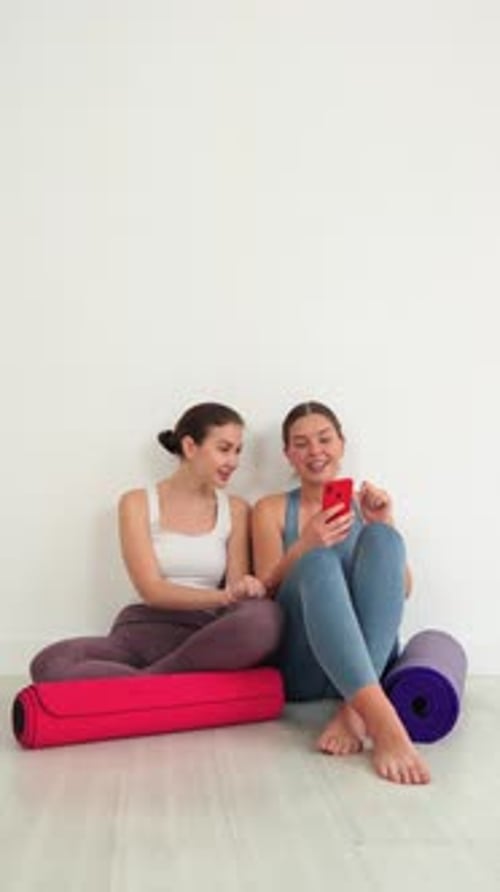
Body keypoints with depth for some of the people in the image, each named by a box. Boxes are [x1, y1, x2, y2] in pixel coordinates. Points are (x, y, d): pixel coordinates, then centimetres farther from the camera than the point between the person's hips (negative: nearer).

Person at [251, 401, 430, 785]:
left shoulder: (367, 504, 16)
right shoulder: (271, 510, 11)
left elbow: (403, 589, 7)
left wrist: (384, 525, -10)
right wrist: (304, 547, -20)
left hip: (368, 660, 2)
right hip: (301, 666, -2)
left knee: (381, 539, -22)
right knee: (319, 562, -31)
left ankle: (355, 710, -35)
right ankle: (382, 721, -49)